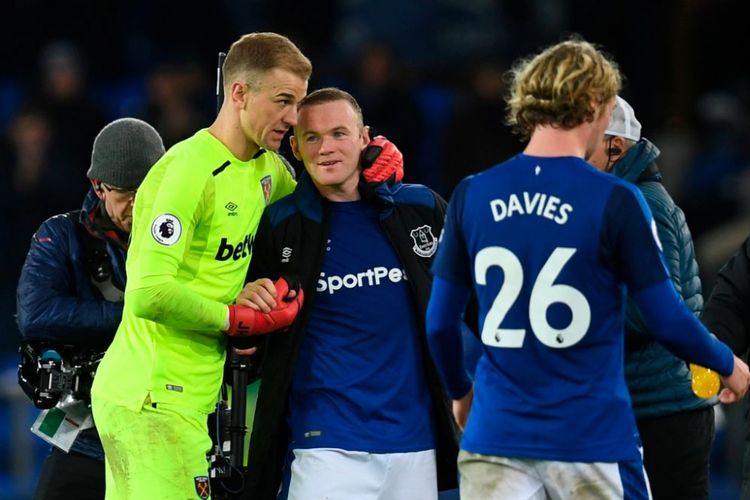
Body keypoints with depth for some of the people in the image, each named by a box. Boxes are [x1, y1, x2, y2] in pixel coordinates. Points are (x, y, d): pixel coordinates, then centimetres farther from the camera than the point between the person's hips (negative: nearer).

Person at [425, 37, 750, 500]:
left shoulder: (470, 196, 2)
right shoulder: (616, 201, -9)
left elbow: (440, 323, 8)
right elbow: (669, 322, -6)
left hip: (494, 437, 3)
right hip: (593, 440, -3)